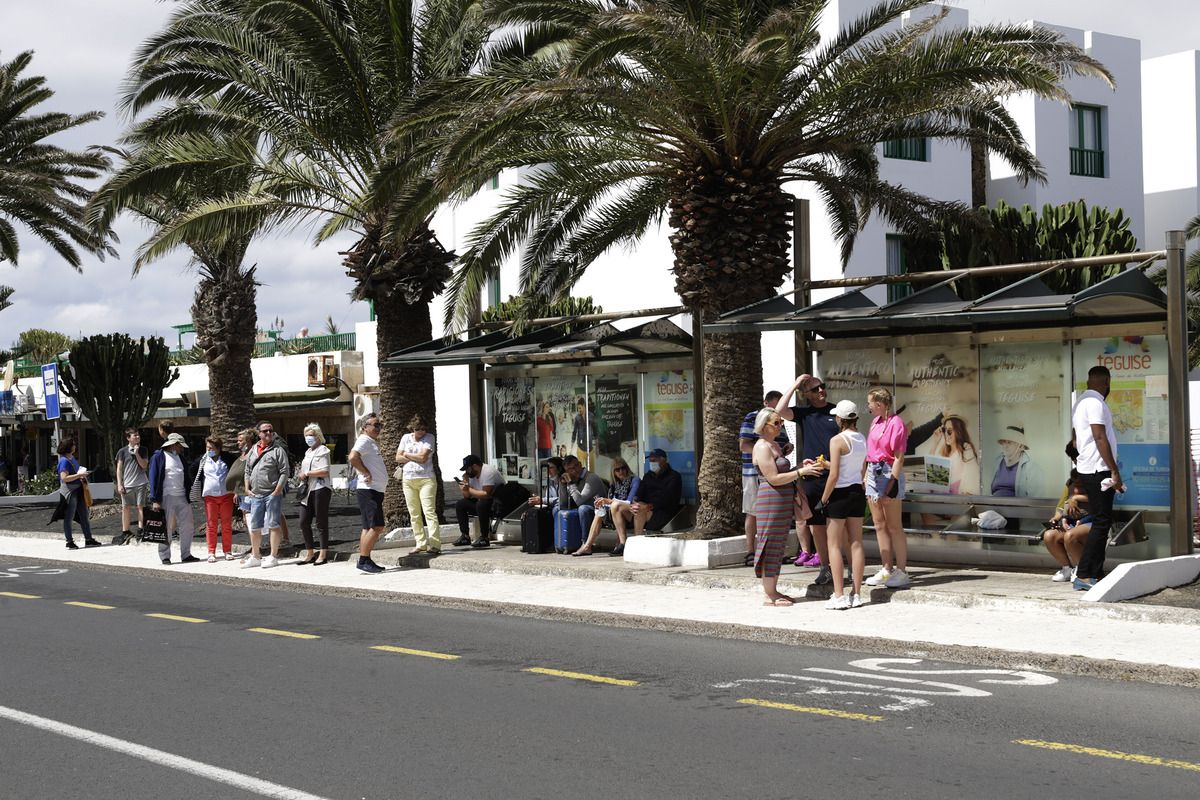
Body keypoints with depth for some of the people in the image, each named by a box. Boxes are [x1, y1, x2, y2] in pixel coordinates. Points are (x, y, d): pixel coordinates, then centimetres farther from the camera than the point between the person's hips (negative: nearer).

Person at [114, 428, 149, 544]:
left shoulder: (142, 450, 8)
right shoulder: (123, 451, 3)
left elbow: (144, 465, 0)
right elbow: (119, 469, 4)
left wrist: (137, 454, -9)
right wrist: (119, 485, -2)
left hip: (141, 483, 0)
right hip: (127, 485, 0)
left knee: (141, 507, -3)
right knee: (126, 508, 3)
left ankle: (140, 531, -1)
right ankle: (125, 532, 11)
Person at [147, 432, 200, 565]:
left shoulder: (180, 457, 16)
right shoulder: (158, 457, -5)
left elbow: (189, 471, 20)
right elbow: (153, 478, -8)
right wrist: (155, 500, -14)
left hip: (182, 497, 6)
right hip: (166, 498, -6)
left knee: (188, 526, 6)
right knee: (165, 528, 0)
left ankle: (186, 555, 15)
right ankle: (165, 556, 9)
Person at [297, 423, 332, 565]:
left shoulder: (322, 451, -5)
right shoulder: (308, 452, 22)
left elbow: (325, 472, -16)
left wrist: (306, 474, -13)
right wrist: (301, 475, 11)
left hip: (320, 489, -9)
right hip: (308, 490, 9)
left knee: (321, 522, -3)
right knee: (304, 522, 5)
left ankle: (323, 554, 2)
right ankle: (310, 553, 13)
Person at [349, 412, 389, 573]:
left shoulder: (373, 442, 20)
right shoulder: (364, 440, -10)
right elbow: (353, 457, -27)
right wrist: (366, 473, -19)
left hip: (376, 491, 10)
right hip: (369, 491, -10)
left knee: (369, 528, 10)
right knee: (376, 527, -13)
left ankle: (365, 561, 12)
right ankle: (363, 561, -12)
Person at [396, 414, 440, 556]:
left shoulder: (429, 438, 0)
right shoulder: (406, 438, 12)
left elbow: (423, 457, -11)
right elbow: (398, 458, 6)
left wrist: (407, 455, 2)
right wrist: (416, 458, -4)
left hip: (425, 479, -4)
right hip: (408, 479, 5)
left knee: (429, 511, -11)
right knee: (414, 514, 4)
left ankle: (434, 544, -14)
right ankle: (421, 544, 10)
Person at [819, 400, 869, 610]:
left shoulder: (837, 440, -16)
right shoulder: (863, 439, 6)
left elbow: (834, 475, -19)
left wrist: (824, 498, -6)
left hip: (841, 493, -6)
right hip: (858, 491, 6)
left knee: (835, 545, 2)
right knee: (856, 544, 10)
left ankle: (839, 596, -1)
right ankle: (856, 594, 12)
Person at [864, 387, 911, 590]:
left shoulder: (895, 423, -13)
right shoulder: (875, 421, 12)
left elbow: (899, 458, -15)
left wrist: (891, 484, -17)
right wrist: (865, 477, 13)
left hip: (888, 473, -9)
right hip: (873, 473, 9)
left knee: (894, 526, -4)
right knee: (879, 524, 11)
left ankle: (901, 571, 1)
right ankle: (887, 569, 18)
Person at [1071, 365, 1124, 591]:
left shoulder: (1080, 402, 18)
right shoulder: (1096, 403, -13)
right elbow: (1100, 438, -20)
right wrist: (1115, 471, -19)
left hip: (1087, 469, 10)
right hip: (1098, 470, -10)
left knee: (1101, 522, 13)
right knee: (1101, 522, -10)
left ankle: (1096, 573, 14)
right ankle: (1083, 576, -13)